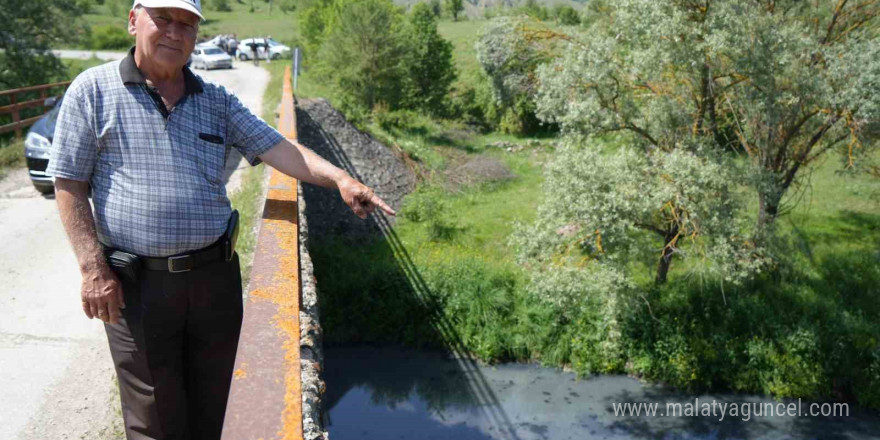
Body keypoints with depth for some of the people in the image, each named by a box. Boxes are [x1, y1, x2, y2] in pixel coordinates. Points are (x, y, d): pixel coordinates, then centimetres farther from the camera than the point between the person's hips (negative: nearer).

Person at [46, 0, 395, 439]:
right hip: (137, 284, -3)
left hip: (215, 275, 3)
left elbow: (276, 147, -1)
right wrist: (93, 269, -11)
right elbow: (69, 186, -2)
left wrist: (338, 177, -19)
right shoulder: (93, 91, -1)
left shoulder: (217, 101, 9)